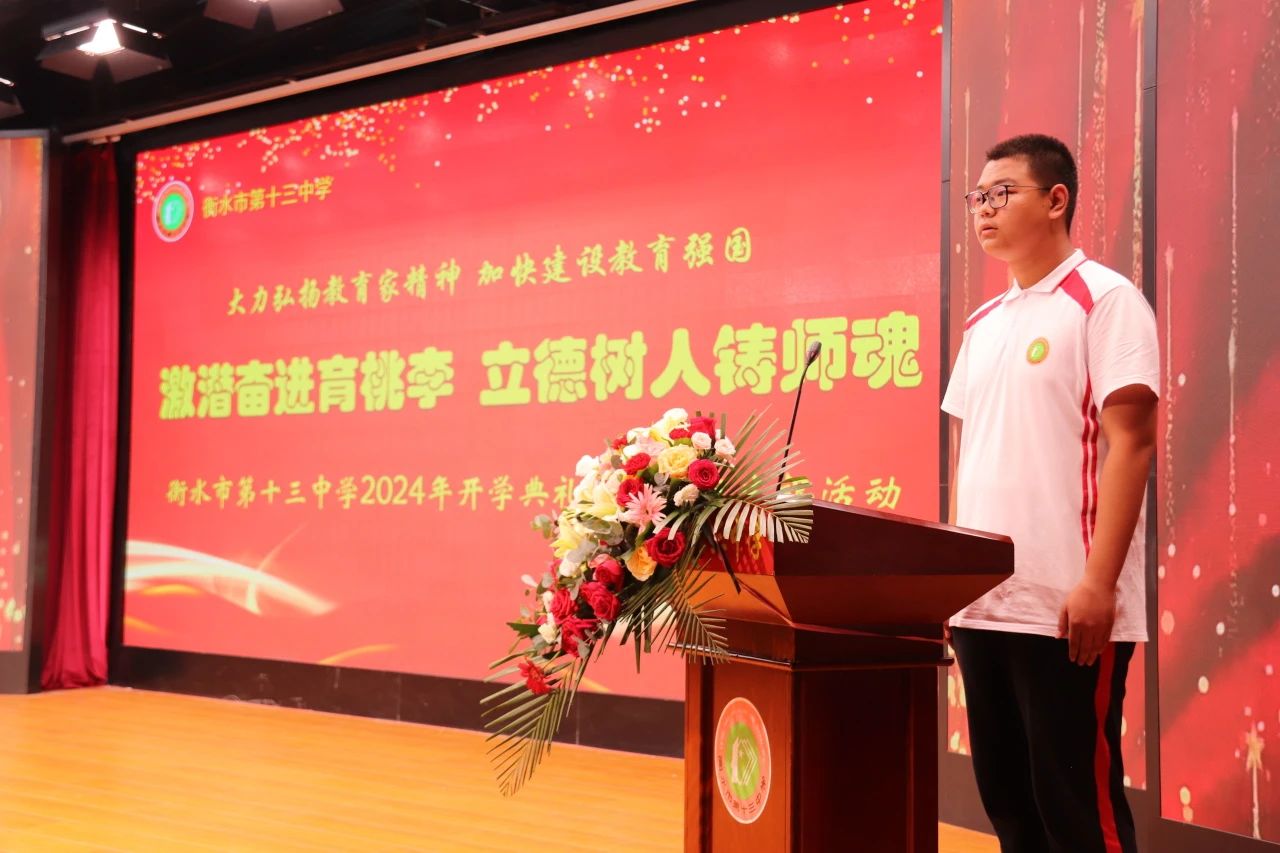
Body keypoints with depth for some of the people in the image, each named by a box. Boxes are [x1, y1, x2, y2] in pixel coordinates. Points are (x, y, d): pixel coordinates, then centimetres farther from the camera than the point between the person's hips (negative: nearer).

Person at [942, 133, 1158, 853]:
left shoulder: (1105, 299, -5)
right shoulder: (984, 322, 15)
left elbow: (1131, 442, -12)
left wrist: (1099, 582, -18)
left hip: (1067, 607, -7)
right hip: (982, 601, 7)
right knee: (1007, 795, 13)